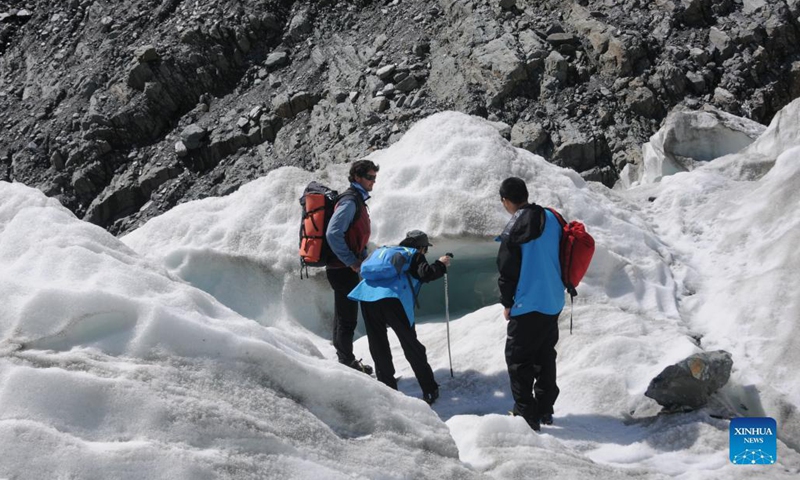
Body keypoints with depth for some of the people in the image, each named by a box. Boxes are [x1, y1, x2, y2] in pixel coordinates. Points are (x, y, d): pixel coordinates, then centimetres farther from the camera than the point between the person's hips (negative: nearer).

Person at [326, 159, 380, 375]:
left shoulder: (358, 200, 15)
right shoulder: (350, 201, -17)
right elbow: (333, 234, -26)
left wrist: (364, 258, 9)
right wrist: (353, 262, -21)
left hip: (345, 267, 11)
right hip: (343, 268, -11)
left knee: (344, 315, 18)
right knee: (348, 318, -3)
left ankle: (345, 359, 29)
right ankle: (347, 362, 5)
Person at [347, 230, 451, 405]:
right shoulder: (415, 255, 20)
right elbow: (425, 274, 3)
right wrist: (441, 265, 20)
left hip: (367, 295, 5)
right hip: (392, 298, -5)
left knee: (378, 347, 14)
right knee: (411, 346, 5)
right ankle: (430, 391, 11)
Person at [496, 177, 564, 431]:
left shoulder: (514, 229, -17)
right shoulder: (552, 218, 4)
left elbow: (507, 270, -13)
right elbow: (562, 256, 14)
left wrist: (507, 303, 0)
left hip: (528, 305, -8)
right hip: (554, 302, 8)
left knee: (518, 359, 1)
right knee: (545, 356, 17)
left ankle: (526, 415, -1)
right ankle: (545, 410, 23)